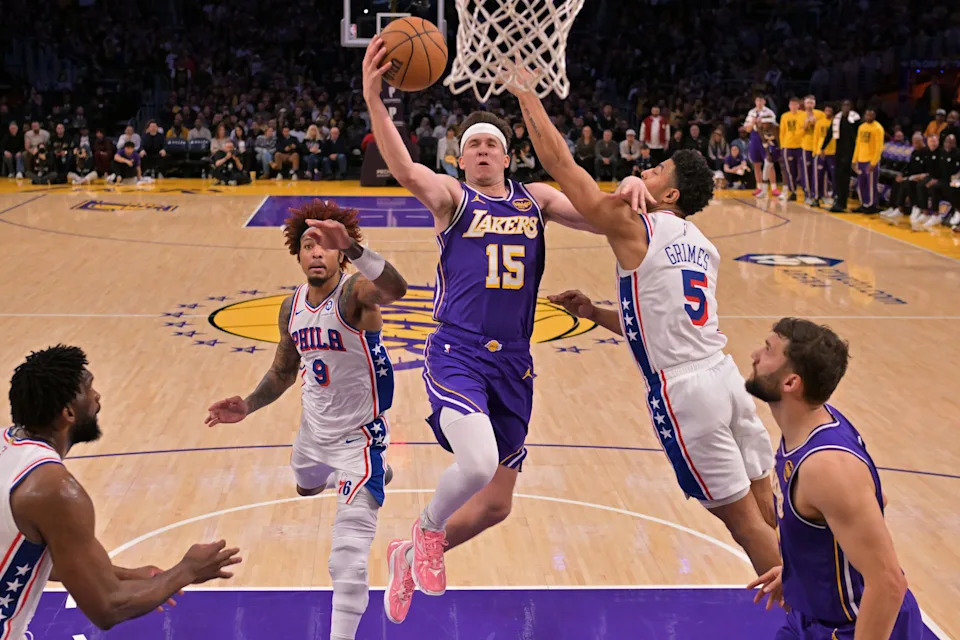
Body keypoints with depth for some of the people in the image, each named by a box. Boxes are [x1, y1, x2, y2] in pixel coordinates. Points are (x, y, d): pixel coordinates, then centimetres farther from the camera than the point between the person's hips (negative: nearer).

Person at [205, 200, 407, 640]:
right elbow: (283, 371, 15)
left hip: (358, 436, -8)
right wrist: (248, 406, 1)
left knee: (349, 554, -18)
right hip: (313, 432, 8)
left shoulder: (355, 293, -23)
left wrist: (352, 245, -63)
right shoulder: (292, 307, -1)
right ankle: (372, 476, 66)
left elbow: (394, 290, -49)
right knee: (306, 486, 38)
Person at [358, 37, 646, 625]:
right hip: (457, 355, -5)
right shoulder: (451, 196, -1)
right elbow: (404, 169, -21)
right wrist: (373, 100, -36)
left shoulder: (536, 199, 12)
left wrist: (631, 191, -21)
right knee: (478, 463, -30)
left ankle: (412, 555, 38)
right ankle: (426, 530, 5)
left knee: (497, 505, 11)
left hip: (513, 364, 5)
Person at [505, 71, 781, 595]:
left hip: (684, 393, -8)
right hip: (725, 377, 8)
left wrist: (526, 95, 6)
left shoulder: (632, 229, -7)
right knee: (766, 519, 14)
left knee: (747, 523, 1)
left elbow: (559, 163, -3)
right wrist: (593, 313, 21)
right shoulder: (703, 247, 16)